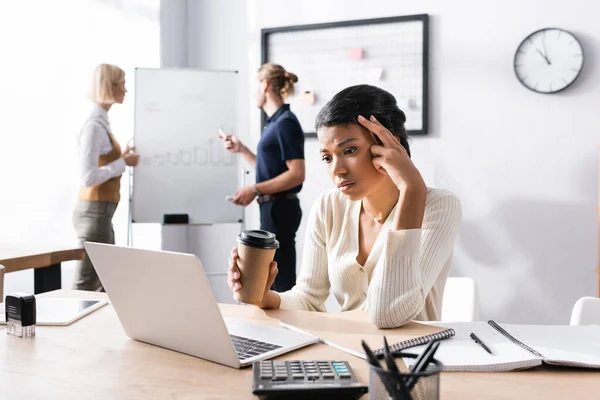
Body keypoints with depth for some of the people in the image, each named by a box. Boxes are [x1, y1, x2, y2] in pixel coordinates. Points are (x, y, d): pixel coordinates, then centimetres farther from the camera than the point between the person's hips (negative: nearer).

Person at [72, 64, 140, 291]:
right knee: (86, 285, -2)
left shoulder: (101, 122, 11)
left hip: (100, 211, 10)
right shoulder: (95, 125, -17)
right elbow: (88, 177, -24)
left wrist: (121, 157, 10)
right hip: (95, 212, -10)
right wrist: (123, 163, -15)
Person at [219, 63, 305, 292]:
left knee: (281, 280, -4)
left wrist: (255, 190, -24)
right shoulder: (274, 122, 14)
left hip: (280, 209, -10)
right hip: (273, 209, 10)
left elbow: (297, 174, -21)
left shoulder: (286, 123, -14)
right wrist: (241, 149, 16)